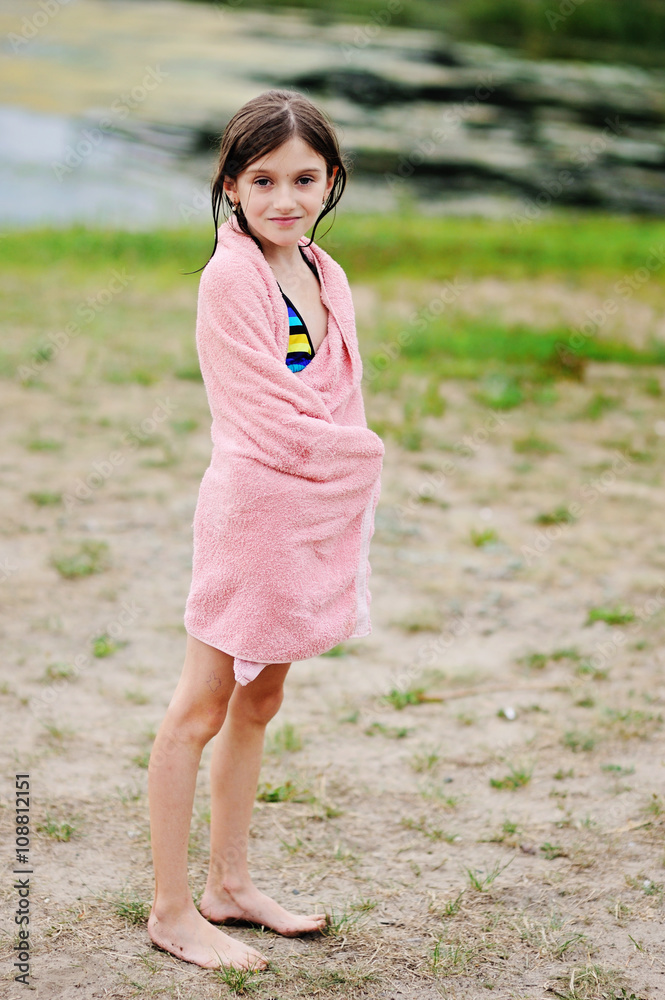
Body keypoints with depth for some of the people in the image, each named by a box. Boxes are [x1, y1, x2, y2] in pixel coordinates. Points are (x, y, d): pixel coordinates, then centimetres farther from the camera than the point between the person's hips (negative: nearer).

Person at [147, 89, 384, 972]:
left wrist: (352, 469, 7)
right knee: (202, 709, 0)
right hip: (254, 504, -8)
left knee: (259, 703, 16)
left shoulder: (328, 277, 10)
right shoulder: (229, 277, -13)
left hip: (323, 512, 8)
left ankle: (229, 885, 28)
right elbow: (269, 417, -17)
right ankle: (172, 911, 9)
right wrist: (365, 453, -7)